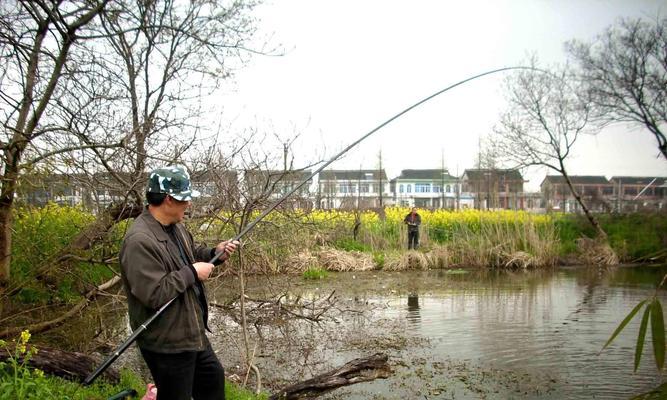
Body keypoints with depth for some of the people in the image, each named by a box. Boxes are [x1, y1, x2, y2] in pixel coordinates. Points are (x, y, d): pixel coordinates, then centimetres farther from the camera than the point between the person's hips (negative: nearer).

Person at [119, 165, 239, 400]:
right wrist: (192, 273, -22)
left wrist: (214, 254, 3)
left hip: (193, 333, 10)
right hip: (167, 345, -10)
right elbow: (154, 294, -31)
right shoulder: (140, 240, -27)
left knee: (213, 379, 26)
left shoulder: (175, 226, 3)